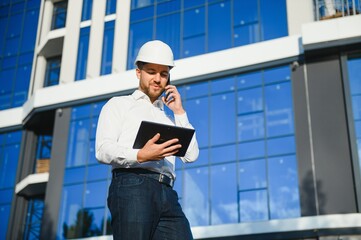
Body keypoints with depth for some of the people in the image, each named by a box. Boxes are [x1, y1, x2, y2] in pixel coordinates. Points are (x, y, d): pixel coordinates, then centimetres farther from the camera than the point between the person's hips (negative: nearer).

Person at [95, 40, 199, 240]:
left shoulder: (168, 118, 32)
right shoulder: (118, 104, 18)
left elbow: (191, 155, 17)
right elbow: (103, 150, 1)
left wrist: (179, 111, 17)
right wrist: (140, 156, -18)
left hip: (167, 194, 4)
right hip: (131, 187, -4)